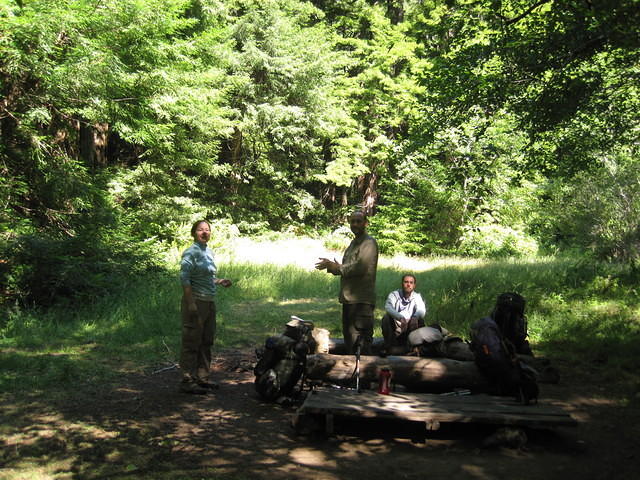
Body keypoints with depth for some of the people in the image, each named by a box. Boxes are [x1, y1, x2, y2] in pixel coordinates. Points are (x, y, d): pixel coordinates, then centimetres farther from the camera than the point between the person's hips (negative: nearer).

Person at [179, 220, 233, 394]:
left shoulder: (209, 252, 15)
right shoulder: (190, 253, -11)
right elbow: (184, 278, -17)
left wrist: (220, 281, 8)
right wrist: (190, 303, -22)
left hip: (209, 302, 9)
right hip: (195, 302, -9)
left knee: (206, 343, 14)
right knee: (192, 343, -4)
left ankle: (202, 378, 25)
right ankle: (188, 381, 2)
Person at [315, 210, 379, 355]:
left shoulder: (369, 243, -11)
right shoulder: (353, 242, 19)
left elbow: (360, 267, -22)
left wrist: (337, 267, -12)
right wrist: (331, 266, 5)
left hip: (362, 300, -10)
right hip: (349, 298, 10)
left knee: (363, 337, -8)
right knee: (349, 335, 18)